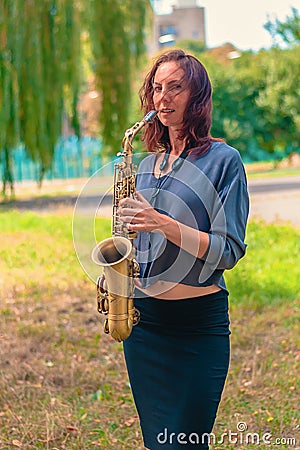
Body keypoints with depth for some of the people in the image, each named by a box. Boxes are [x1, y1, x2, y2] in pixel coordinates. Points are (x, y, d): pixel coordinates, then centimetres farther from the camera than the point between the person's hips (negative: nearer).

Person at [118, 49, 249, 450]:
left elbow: (228, 251, -13)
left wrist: (165, 224, -24)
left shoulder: (224, 160, -6)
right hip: (142, 315, 6)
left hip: (198, 321, -5)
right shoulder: (148, 164, 12)